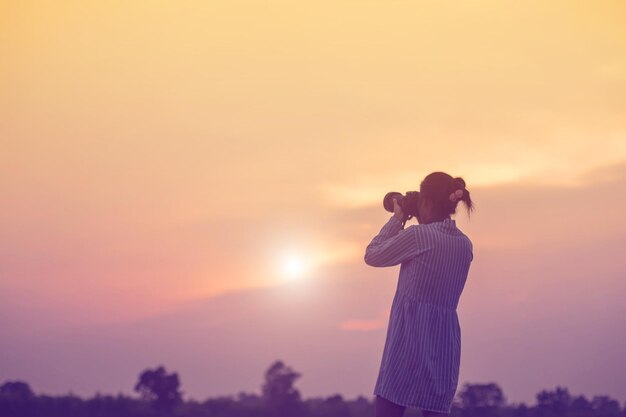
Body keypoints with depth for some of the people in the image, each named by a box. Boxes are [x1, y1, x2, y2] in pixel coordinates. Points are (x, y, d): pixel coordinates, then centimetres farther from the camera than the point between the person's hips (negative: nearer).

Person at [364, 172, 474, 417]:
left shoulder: (417, 235, -10)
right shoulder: (464, 245, 10)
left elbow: (372, 256, 2)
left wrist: (397, 218, 10)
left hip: (411, 339, -7)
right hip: (445, 343, 7)